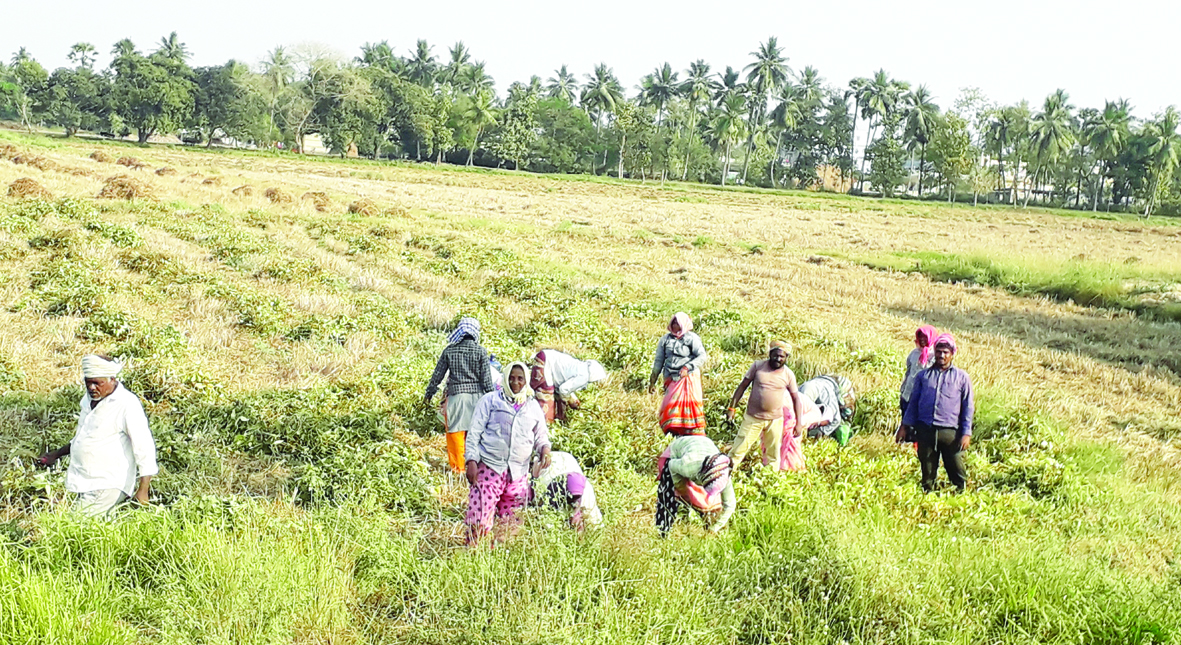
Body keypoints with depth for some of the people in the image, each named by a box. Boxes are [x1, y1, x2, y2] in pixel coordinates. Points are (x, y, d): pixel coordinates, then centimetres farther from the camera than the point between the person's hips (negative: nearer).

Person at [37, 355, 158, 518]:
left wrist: (143, 490, -20)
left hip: (107, 485, -9)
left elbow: (144, 445, -17)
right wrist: (57, 454, 26)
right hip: (83, 482, 9)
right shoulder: (89, 399, 11)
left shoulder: (127, 404, -15)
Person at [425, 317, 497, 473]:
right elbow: (487, 379, -5)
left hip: (455, 396, 1)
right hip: (476, 396, -1)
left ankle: (458, 466, 16)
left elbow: (438, 375, 6)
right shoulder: (480, 351, -5)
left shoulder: (449, 350, 0)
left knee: (456, 433, 9)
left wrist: (428, 394, 18)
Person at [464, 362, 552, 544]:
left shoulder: (533, 406, 16)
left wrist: (545, 447, -2)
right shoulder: (491, 400, 5)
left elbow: (541, 434, 22)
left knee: (510, 521, 7)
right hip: (489, 467, -4)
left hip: (518, 472, 4)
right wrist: (471, 460, -8)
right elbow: (474, 432, 2)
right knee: (480, 517, -14)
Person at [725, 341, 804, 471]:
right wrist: (732, 408, -4)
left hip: (775, 421, 1)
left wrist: (799, 423, 0)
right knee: (739, 448, -1)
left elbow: (796, 398, 3)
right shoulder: (758, 366, -5)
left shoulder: (788, 374, -3)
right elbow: (742, 386, 0)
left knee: (773, 453, 12)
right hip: (752, 417, -1)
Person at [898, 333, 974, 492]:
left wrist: (966, 433, -2)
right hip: (926, 430, 2)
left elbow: (968, 407, 6)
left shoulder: (962, 377, 7)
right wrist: (905, 426, 10)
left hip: (950, 432, -2)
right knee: (927, 471, 9)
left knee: (957, 471, -2)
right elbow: (913, 402, 17)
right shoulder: (923, 375, 13)